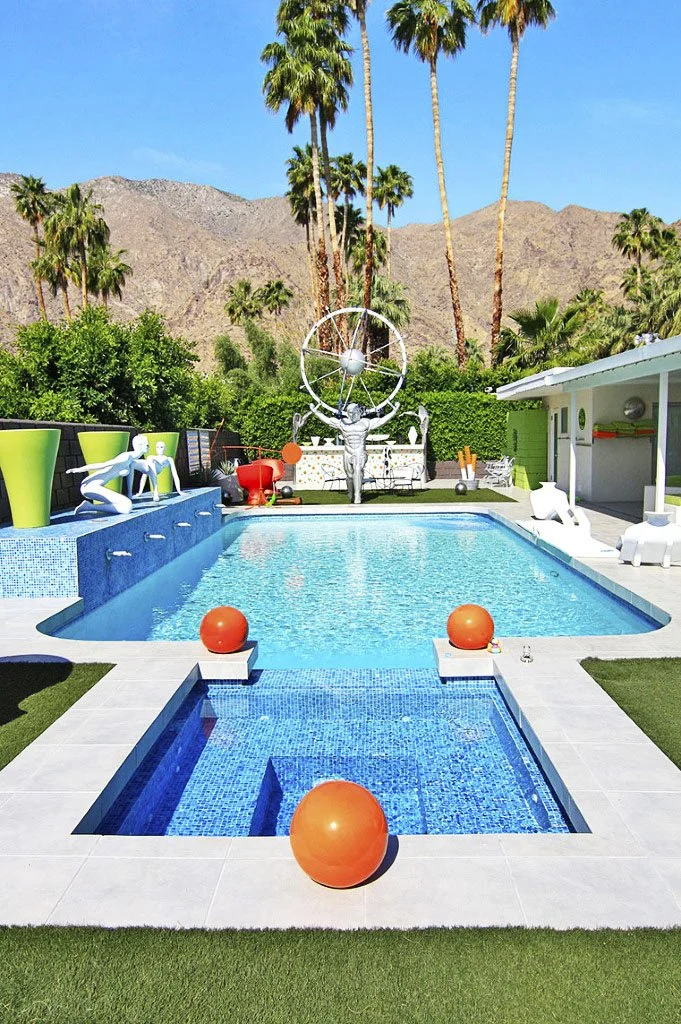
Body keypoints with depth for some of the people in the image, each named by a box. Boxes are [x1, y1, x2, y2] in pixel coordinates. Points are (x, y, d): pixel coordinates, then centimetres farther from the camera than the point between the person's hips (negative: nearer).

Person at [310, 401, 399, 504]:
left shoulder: (365, 423, 7)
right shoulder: (342, 423, 9)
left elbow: (382, 421, 10)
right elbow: (327, 420, 15)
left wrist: (394, 411, 8)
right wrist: (316, 412, 16)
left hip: (360, 453, -2)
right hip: (348, 453, 2)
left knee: (358, 472, -20)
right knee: (350, 476, 6)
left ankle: (357, 497, -23)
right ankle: (351, 496, 28)